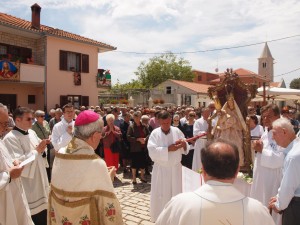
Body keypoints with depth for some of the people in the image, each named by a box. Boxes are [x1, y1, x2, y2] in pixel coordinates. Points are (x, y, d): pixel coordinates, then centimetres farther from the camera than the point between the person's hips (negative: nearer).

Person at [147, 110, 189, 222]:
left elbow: (186, 149, 1)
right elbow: (152, 152, -20)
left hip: (176, 169, 2)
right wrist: (168, 149, -24)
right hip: (161, 170, -2)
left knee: (176, 194, 14)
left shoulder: (177, 131, -1)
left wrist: (184, 144, -21)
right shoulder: (155, 133, -8)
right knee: (160, 196, 7)